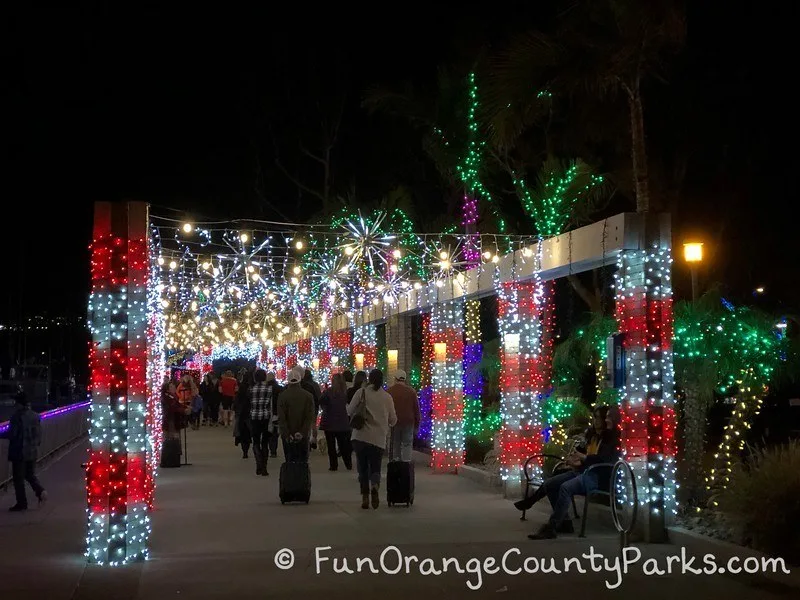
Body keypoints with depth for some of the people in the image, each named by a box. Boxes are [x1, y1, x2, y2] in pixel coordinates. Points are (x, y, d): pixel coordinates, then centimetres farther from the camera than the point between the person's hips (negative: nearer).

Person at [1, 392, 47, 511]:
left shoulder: (17, 416, -18)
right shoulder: (35, 416, 5)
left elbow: (11, 434, -19)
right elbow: (39, 434, 10)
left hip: (19, 452, -7)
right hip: (33, 452, 7)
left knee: (18, 478, 5)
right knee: (30, 475, 21)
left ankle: (21, 503, 9)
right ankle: (40, 490, -2)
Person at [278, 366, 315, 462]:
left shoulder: (282, 396, -3)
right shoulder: (308, 396, -1)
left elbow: (281, 418, -6)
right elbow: (310, 417, -6)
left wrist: (286, 435, -6)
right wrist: (302, 432, -7)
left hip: (288, 437, 0)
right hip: (303, 436, 0)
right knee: (302, 461, 5)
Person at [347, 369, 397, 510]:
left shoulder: (361, 392, -3)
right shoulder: (387, 397, 3)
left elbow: (349, 411, 1)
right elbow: (393, 419, 9)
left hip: (361, 436, -1)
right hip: (379, 439, 1)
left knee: (363, 468, 9)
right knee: (375, 468, 9)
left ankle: (365, 497, 3)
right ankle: (375, 486, -21)